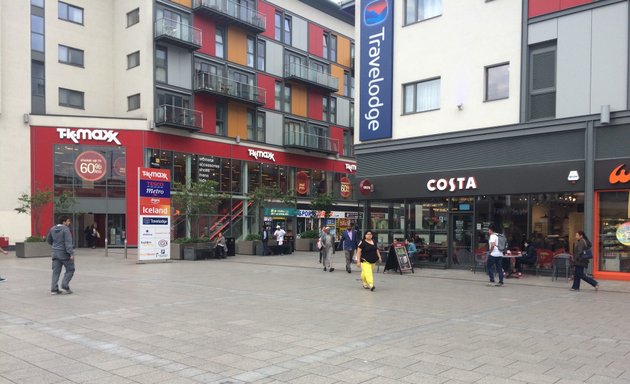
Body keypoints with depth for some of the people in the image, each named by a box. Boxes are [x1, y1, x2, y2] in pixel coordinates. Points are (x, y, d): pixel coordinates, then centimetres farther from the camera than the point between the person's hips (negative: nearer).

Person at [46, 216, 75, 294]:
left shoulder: (52, 229, 8)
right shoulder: (65, 229, -15)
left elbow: (48, 240, 20)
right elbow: (68, 243, -21)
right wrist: (71, 254, -22)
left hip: (55, 253, 7)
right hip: (64, 253, -7)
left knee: (56, 271, 9)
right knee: (70, 270, 6)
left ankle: (54, 289, 6)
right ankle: (65, 286, -2)